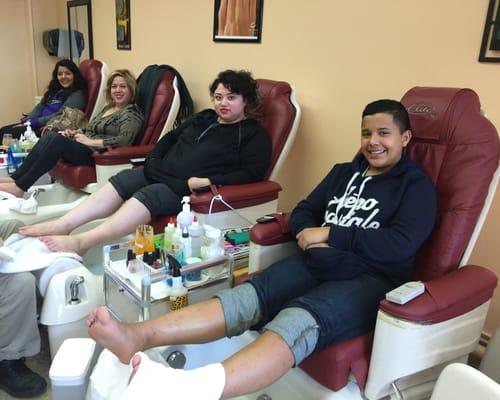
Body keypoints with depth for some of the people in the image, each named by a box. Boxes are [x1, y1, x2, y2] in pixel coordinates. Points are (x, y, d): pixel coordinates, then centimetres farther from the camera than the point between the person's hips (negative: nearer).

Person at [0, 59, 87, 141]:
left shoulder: (77, 95, -9)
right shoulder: (54, 90, 17)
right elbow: (39, 107, 16)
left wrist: (33, 122, -16)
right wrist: (27, 119, -3)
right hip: (39, 125, 8)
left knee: (8, 133, -17)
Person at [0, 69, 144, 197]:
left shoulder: (131, 114, -5)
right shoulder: (108, 108, 22)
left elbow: (125, 140, -22)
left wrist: (90, 141, -18)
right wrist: (75, 133, 7)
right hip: (86, 148, 8)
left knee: (56, 139, -25)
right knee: (50, 135, -14)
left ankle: (20, 187, -22)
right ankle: (15, 178, -16)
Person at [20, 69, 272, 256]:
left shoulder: (254, 134, 1)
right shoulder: (204, 118, 22)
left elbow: (252, 173, -12)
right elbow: (171, 137, 30)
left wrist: (208, 181, -20)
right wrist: (153, 160, 12)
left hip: (188, 187, -7)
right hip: (160, 172, 8)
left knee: (145, 196, -30)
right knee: (119, 182, -13)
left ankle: (81, 242, -38)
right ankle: (63, 225, -21)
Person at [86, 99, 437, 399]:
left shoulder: (416, 184, 4)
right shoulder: (345, 172, 21)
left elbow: (400, 245, -12)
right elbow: (302, 212, 19)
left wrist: (331, 235, -8)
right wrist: (310, 235, -5)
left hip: (370, 279, -6)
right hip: (316, 265, 6)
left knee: (301, 319, -37)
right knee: (247, 296, -22)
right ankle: (136, 336, -36)